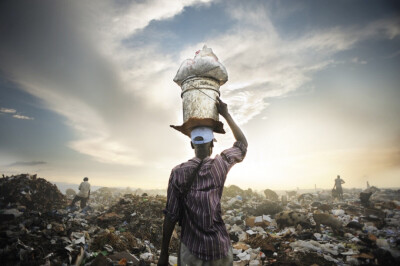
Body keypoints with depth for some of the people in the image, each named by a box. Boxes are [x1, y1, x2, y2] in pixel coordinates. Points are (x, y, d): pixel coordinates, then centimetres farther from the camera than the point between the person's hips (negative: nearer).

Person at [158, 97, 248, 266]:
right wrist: (226, 115, 12)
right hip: (220, 247, 1)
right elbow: (243, 144, 12)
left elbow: (171, 216, -7)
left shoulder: (178, 173, -9)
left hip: (191, 249, -1)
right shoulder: (221, 164, -7)